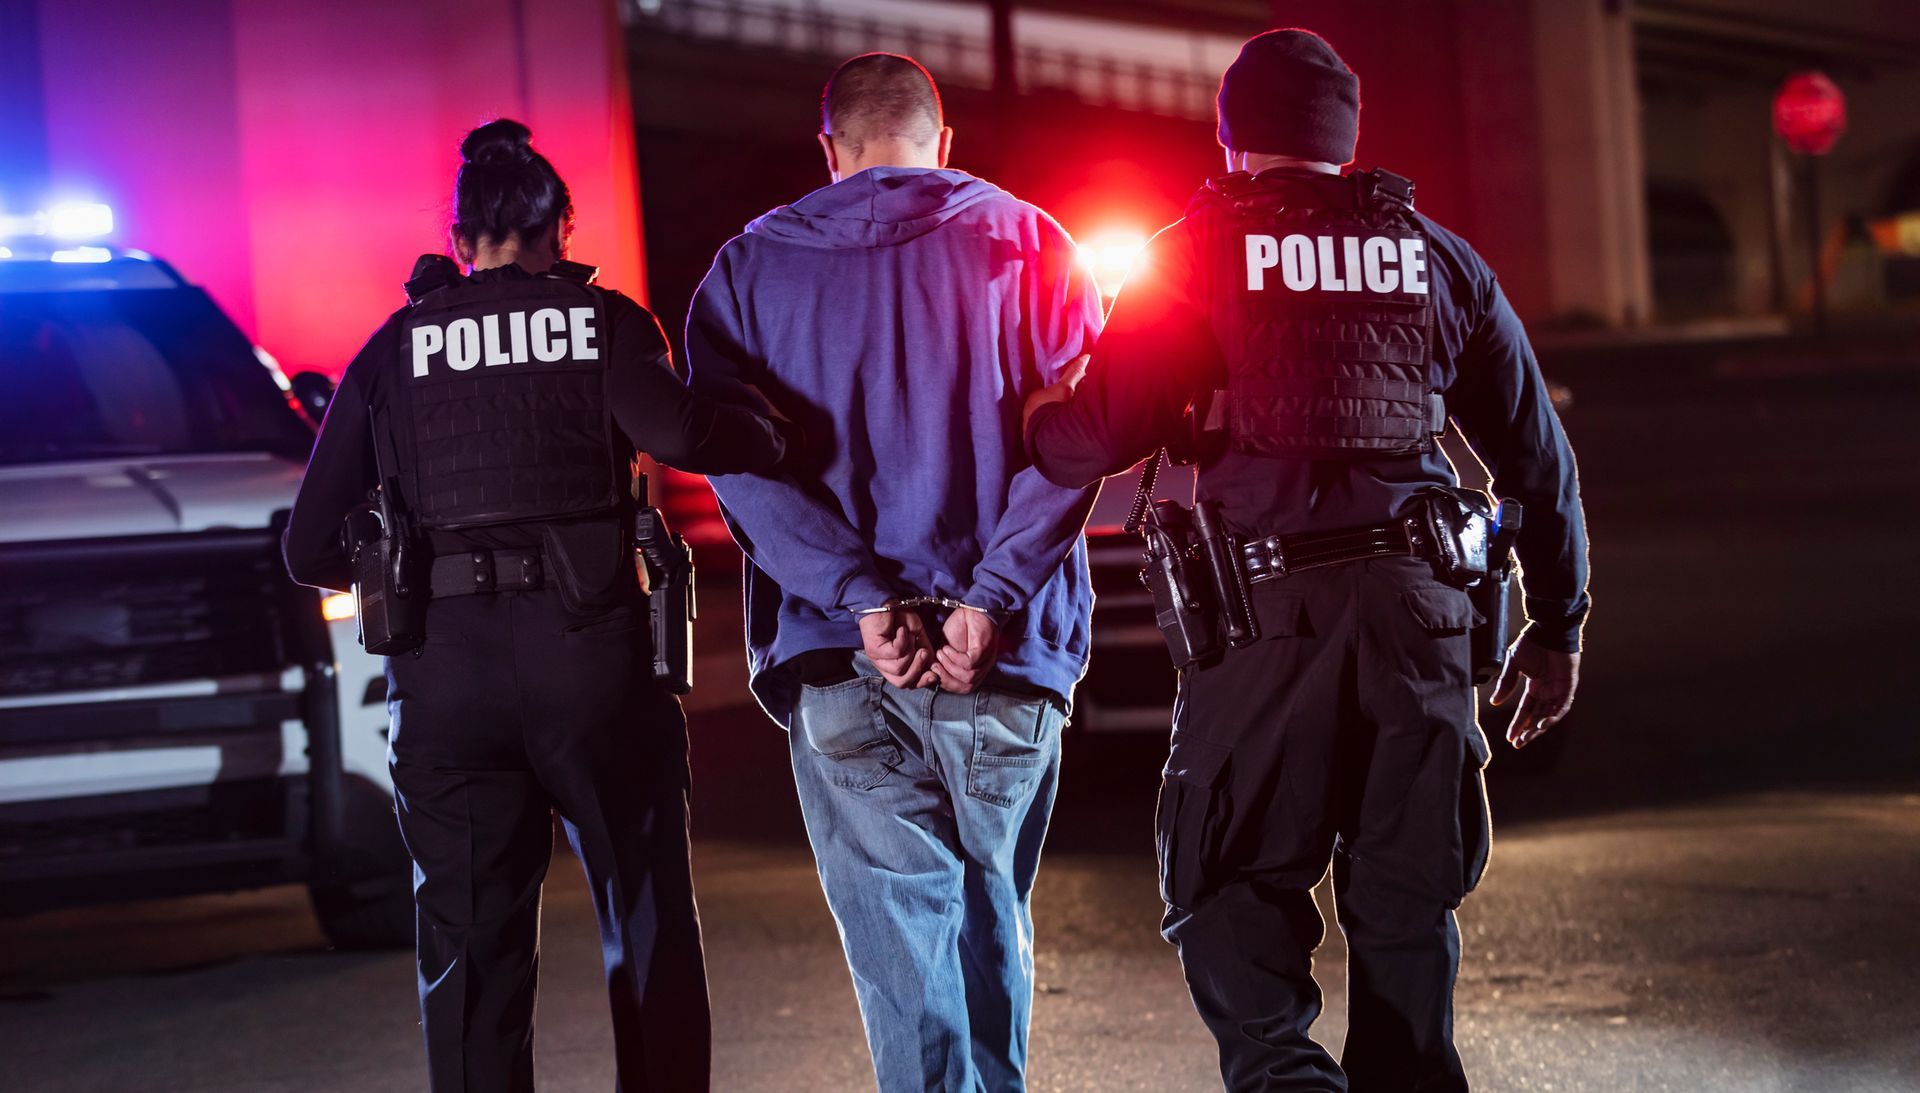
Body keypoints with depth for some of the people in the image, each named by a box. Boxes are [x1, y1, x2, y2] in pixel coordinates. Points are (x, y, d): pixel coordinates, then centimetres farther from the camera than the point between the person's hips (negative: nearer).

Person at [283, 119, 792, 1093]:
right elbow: (673, 430, -16)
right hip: (593, 657, -1)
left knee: (469, 949, 7)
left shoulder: (393, 350, 11)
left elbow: (311, 547, 8)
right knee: (651, 930, 12)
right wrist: (764, 440, 2)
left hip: (443, 673, 2)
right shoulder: (604, 321, 5)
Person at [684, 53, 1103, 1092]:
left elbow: (734, 458, -4)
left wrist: (862, 596, -11)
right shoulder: (1022, 242, 7)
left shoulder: (747, 269, 9)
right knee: (992, 920, 15)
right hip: (1003, 659, 0)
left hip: (835, 657, 0)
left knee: (902, 930, -1)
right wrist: (991, 597, -12)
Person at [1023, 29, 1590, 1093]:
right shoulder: (1438, 259, 13)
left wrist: (1022, 428, 16)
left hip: (1266, 608, -3)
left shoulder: (1195, 256, 3)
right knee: (1405, 901, 11)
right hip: (1415, 606, 3)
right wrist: (1557, 625, 23)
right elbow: (1537, 454, 15)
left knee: (1228, 886, 4)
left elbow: (1100, 435, -6)